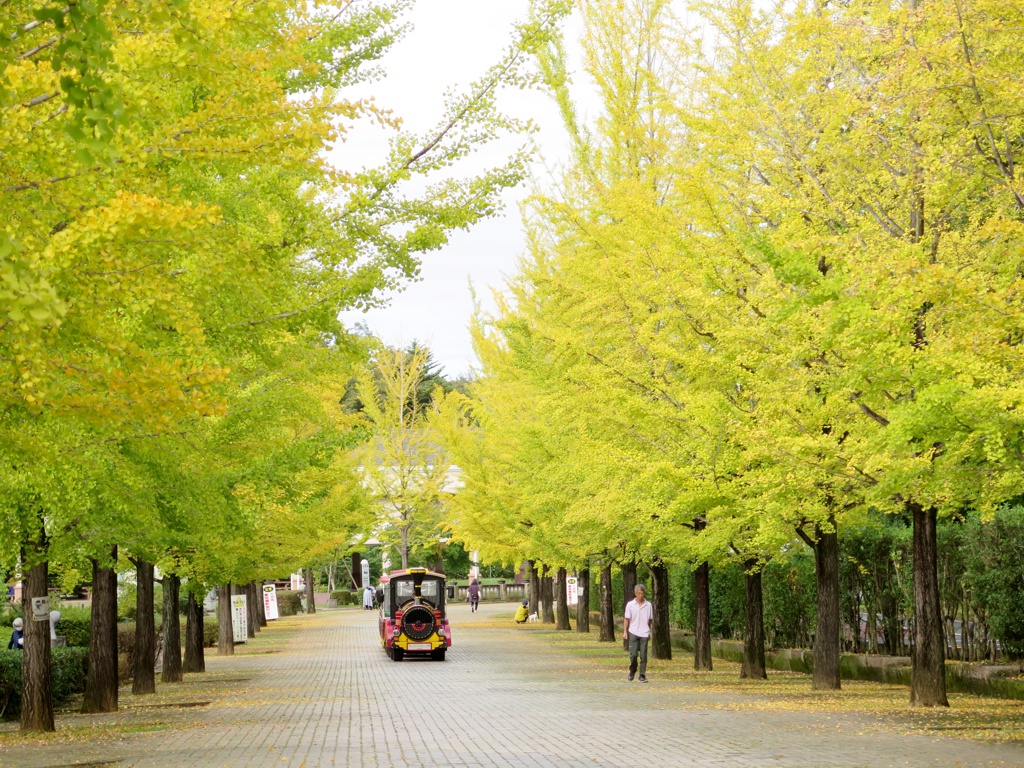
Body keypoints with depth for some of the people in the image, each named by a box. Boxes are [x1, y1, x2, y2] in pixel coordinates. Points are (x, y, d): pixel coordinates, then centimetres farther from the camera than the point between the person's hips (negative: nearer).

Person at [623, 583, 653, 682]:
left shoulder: (648, 605, 5)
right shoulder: (630, 605, 1)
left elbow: (650, 620, 12)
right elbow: (626, 619, 3)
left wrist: (649, 632, 13)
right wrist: (625, 631, -5)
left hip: (644, 634, 1)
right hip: (633, 633, -1)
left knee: (643, 655, 0)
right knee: (633, 654, -6)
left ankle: (642, 675, 5)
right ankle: (632, 671, 17)